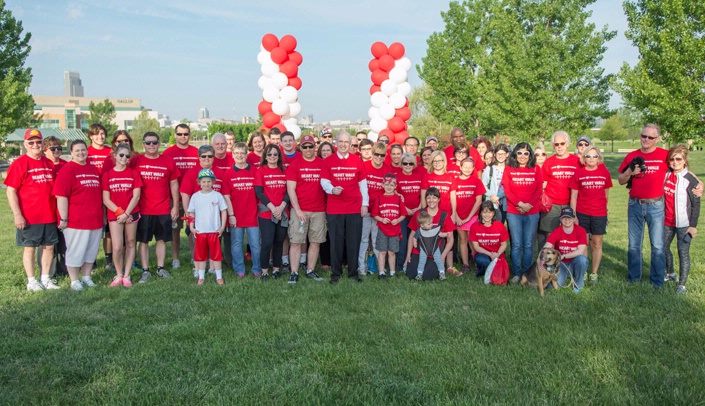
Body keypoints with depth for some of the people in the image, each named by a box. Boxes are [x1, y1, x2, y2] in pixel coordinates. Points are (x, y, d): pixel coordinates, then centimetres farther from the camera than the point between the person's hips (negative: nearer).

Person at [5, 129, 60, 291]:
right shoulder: (19, 164, -7)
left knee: (49, 246, 9)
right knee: (29, 248, 5)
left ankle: (45, 279, 21)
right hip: (29, 217, -5)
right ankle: (31, 281, 14)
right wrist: (17, 215, -16)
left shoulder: (49, 163, 10)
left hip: (49, 215, 5)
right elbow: (11, 191, -10)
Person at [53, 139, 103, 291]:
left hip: (95, 220, 6)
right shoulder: (67, 170, -8)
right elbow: (61, 196, -13)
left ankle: (86, 277, 26)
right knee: (75, 252, 3)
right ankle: (74, 281, 14)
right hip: (75, 220, -6)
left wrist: (103, 215, 17)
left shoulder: (94, 169, 12)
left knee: (91, 250, 13)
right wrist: (63, 218, -17)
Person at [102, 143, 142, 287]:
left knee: (130, 244, 6)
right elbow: (106, 199, -1)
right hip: (114, 214, -1)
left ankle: (126, 276, 16)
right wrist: (119, 212, -10)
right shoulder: (107, 175, 2)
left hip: (131, 214, 1)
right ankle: (119, 275, 12)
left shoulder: (133, 173, 2)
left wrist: (126, 213, -12)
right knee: (117, 247, -8)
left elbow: (136, 196, -4)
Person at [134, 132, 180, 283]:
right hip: (143, 210, -1)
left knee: (162, 239, 10)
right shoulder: (137, 161, 0)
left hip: (164, 209, 1)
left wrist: (175, 206, 5)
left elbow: (174, 184, 8)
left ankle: (160, 268, 22)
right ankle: (145, 271, 15)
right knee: (143, 240, 5)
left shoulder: (168, 161, 3)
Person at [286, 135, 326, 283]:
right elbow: (290, 189, -3)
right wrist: (298, 210, -11)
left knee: (316, 242, 7)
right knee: (296, 242, -1)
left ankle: (310, 271, 19)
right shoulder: (295, 165, 0)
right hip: (299, 210, -2)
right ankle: (294, 273, 5)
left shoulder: (323, 164, 6)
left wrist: (328, 208, 3)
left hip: (319, 210, 2)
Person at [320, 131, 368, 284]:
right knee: (336, 242, 5)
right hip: (334, 209, -1)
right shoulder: (328, 161, 4)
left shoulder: (357, 161, 7)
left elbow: (363, 183, 9)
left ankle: (353, 272, 17)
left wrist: (365, 203, 5)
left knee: (354, 241, 6)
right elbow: (324, 181, -1)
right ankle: (336, 273, 15)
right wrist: (332, 189, -22)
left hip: (355, 208, 1)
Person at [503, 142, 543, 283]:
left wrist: (528, 205, -13)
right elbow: (507, 190, -2)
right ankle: (516, 274, 9)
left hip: (532, 212, 1)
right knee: (516, 244, 1)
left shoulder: (536, 169, 7)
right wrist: (520, 204, -14)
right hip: (513, 212, -1)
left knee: (528, 244, 5)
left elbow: (539, 190, 1)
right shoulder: (509, 169, 4)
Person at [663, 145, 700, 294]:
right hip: (667, 221, 6)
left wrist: (693, 225, -10)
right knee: (664, 247, 17)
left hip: (683, 223, -6)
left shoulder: (690, 180, -11)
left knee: (683, 252, 0)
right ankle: (671, 273, 39)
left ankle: (682, 284, 10)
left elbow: (696, 204, -9)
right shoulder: (666, 175, 3)